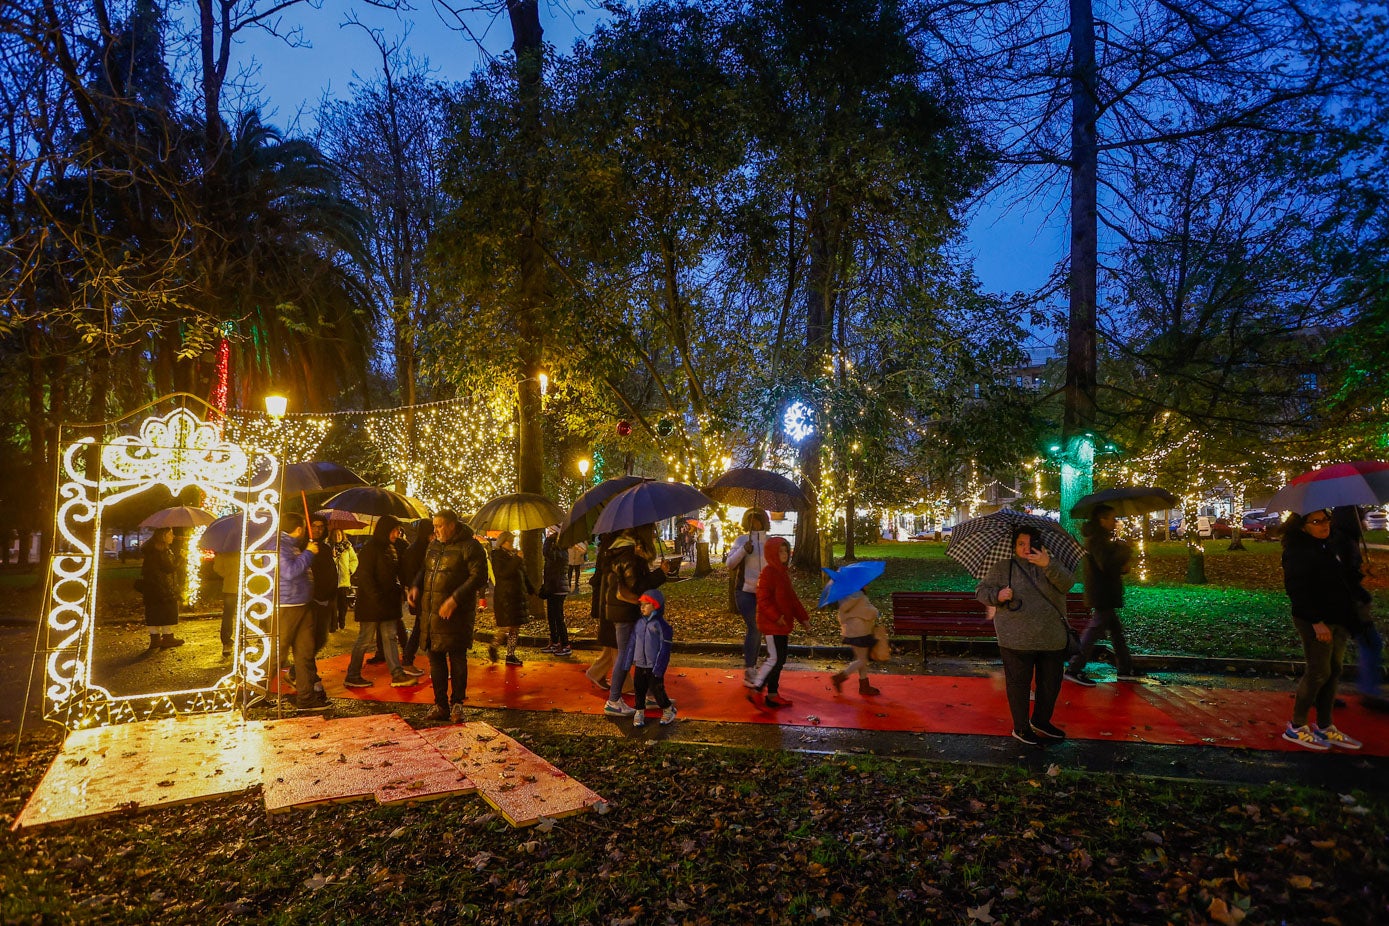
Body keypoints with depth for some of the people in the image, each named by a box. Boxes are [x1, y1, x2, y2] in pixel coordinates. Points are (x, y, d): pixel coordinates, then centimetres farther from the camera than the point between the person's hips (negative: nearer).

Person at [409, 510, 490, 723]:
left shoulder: (470, 546, -9)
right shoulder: (433, 545, 14)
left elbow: (479, 577, -16)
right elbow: (424, 569, 27)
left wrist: (455, 599, -23)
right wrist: (416, 586, 6)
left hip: (456, 613, -7)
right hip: (430, 613, 7)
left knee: (457, 658, 1)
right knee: (435, 659, 12)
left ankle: (457, 703, 14)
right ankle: (441, 705, 23)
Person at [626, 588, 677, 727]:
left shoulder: (661, 625, -14)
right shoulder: (639, 623, 3)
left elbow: (664, 649, -14)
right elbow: (631, 643, 10)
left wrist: (658, 668, -16)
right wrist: (628, 661, 8)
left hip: (654, 667, -5)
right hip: (639, 665, 5)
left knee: (657, 689, 1)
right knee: (639, 689, 11)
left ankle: (668, 710, 23)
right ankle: (639, 712, 27)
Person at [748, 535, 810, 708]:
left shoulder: (783, 572, 15)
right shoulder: (768, 572, -14)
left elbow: (791, 598, 21)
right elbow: (763, 599, -20)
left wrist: (803, 617, 20)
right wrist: (776, 616, -26)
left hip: (783, 624, 9)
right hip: (771, 624, -9)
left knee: (780, 660, 12)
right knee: (774, 658, -10)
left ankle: (772, 695, 20)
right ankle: (755, 691, -1)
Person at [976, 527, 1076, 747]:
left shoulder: (1051, 566, 5)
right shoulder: (1002, 568, 0)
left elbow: (1068, 584, -15)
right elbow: (981, 591, 1)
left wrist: (1048, 565, -31)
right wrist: (998, 595, -20)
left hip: (1052, 641, 4)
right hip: (1017, 642, -3)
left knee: (1051, 684, 17)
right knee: (1018, 685, 6)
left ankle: (1041, 721, 40)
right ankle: (1021, 729, 23)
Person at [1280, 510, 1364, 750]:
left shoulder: (1328, 546, 14)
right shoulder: (1298, 551, -15)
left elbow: (1341, 582, 23)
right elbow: (1297, 590, -20)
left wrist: (1350, 618, 18)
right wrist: (1316, 621, -24)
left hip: (1338, 620, 9)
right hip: (1316, 622, -9)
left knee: (1333, 672, 11)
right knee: (1319, 672, -6)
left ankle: (1324, 727, 20)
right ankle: (1296, 727, 5)